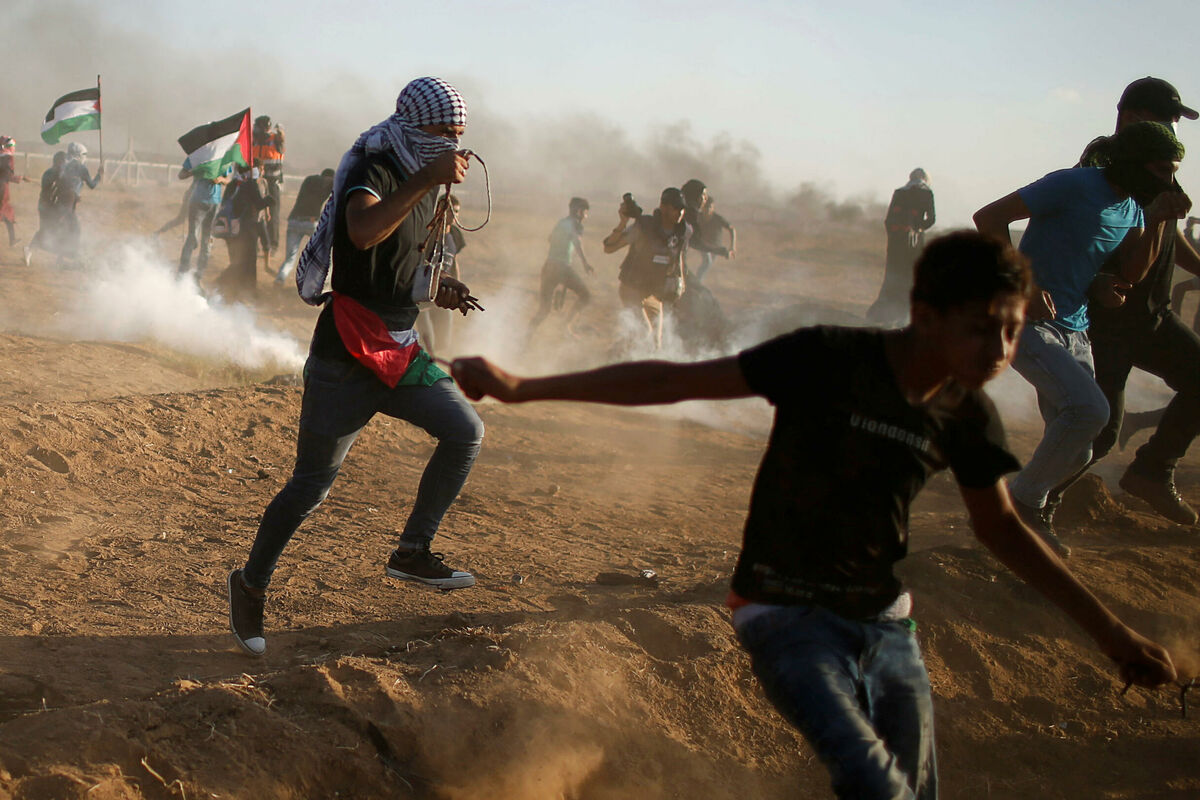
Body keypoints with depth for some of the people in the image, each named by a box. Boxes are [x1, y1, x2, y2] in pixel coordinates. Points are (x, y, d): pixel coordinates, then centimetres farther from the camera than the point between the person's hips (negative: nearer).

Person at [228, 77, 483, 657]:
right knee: (312, 484, -2)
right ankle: (250, 584, 16)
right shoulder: (374, 170, -15)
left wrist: (434, 290, 7)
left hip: (399, 353, 8)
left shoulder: (421, 180, 12)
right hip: (346, 361, -8)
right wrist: (425, 181, -39)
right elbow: (363, 234, -39)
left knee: (465, 432, -5)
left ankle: (412, 552, 7)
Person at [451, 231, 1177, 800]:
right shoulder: (830, 360, -20)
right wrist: (522, 388, -23)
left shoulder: (967, 415, -3)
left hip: (884, 620, 6)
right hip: (787, 613, -6)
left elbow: (1001, 529, 13)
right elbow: (677, 381, -19)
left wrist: (1109, 629, 14)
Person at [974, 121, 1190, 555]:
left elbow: (1131, 273, 5)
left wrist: (1158, 221, -7)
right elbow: (988, 217, -17)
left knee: (1075, 451, 6)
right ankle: (1025, 500, -9)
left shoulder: (1132, 208, 12)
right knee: (1089, 409, -26)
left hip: (1075, 332, 9)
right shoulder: (1074, 186, -14)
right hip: (1028, 322, -9)